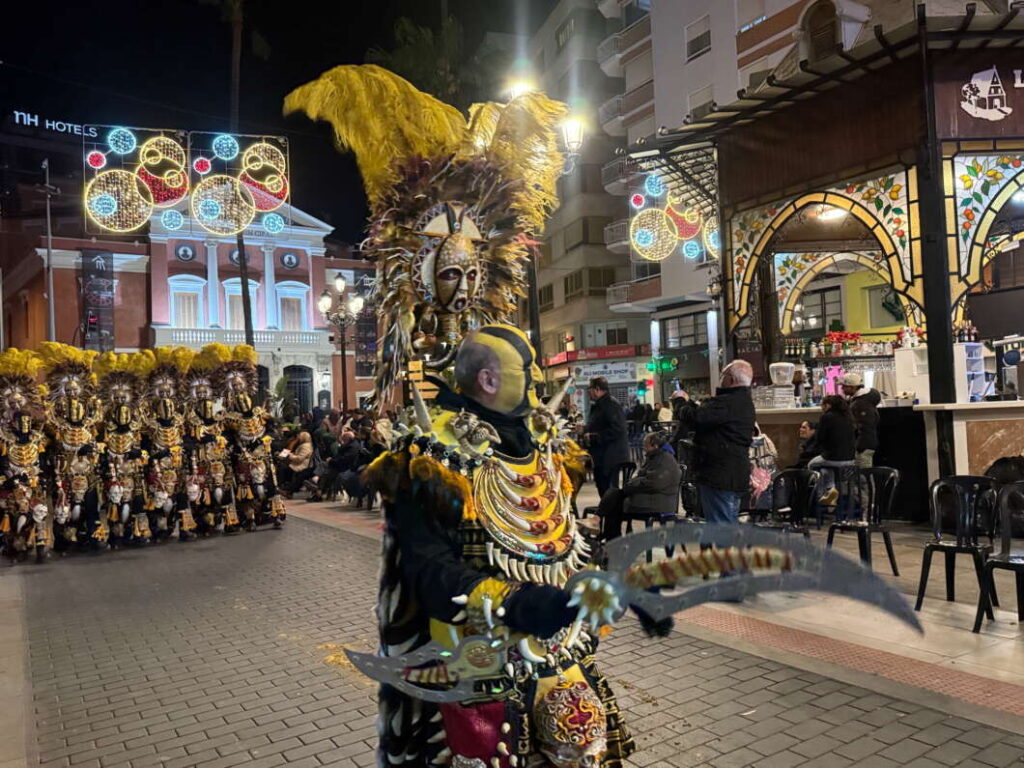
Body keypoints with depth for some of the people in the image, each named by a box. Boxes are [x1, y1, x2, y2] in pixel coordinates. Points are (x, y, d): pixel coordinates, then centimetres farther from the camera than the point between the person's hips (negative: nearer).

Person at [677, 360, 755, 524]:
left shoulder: (726, 403, -20)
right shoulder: (744, 401, 15)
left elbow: (696, 419, -24)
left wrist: (682, 405, -4)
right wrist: (689, 402, 25)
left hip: (719, 477, -11)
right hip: (736, 476, 11)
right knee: (730, 528, 19)